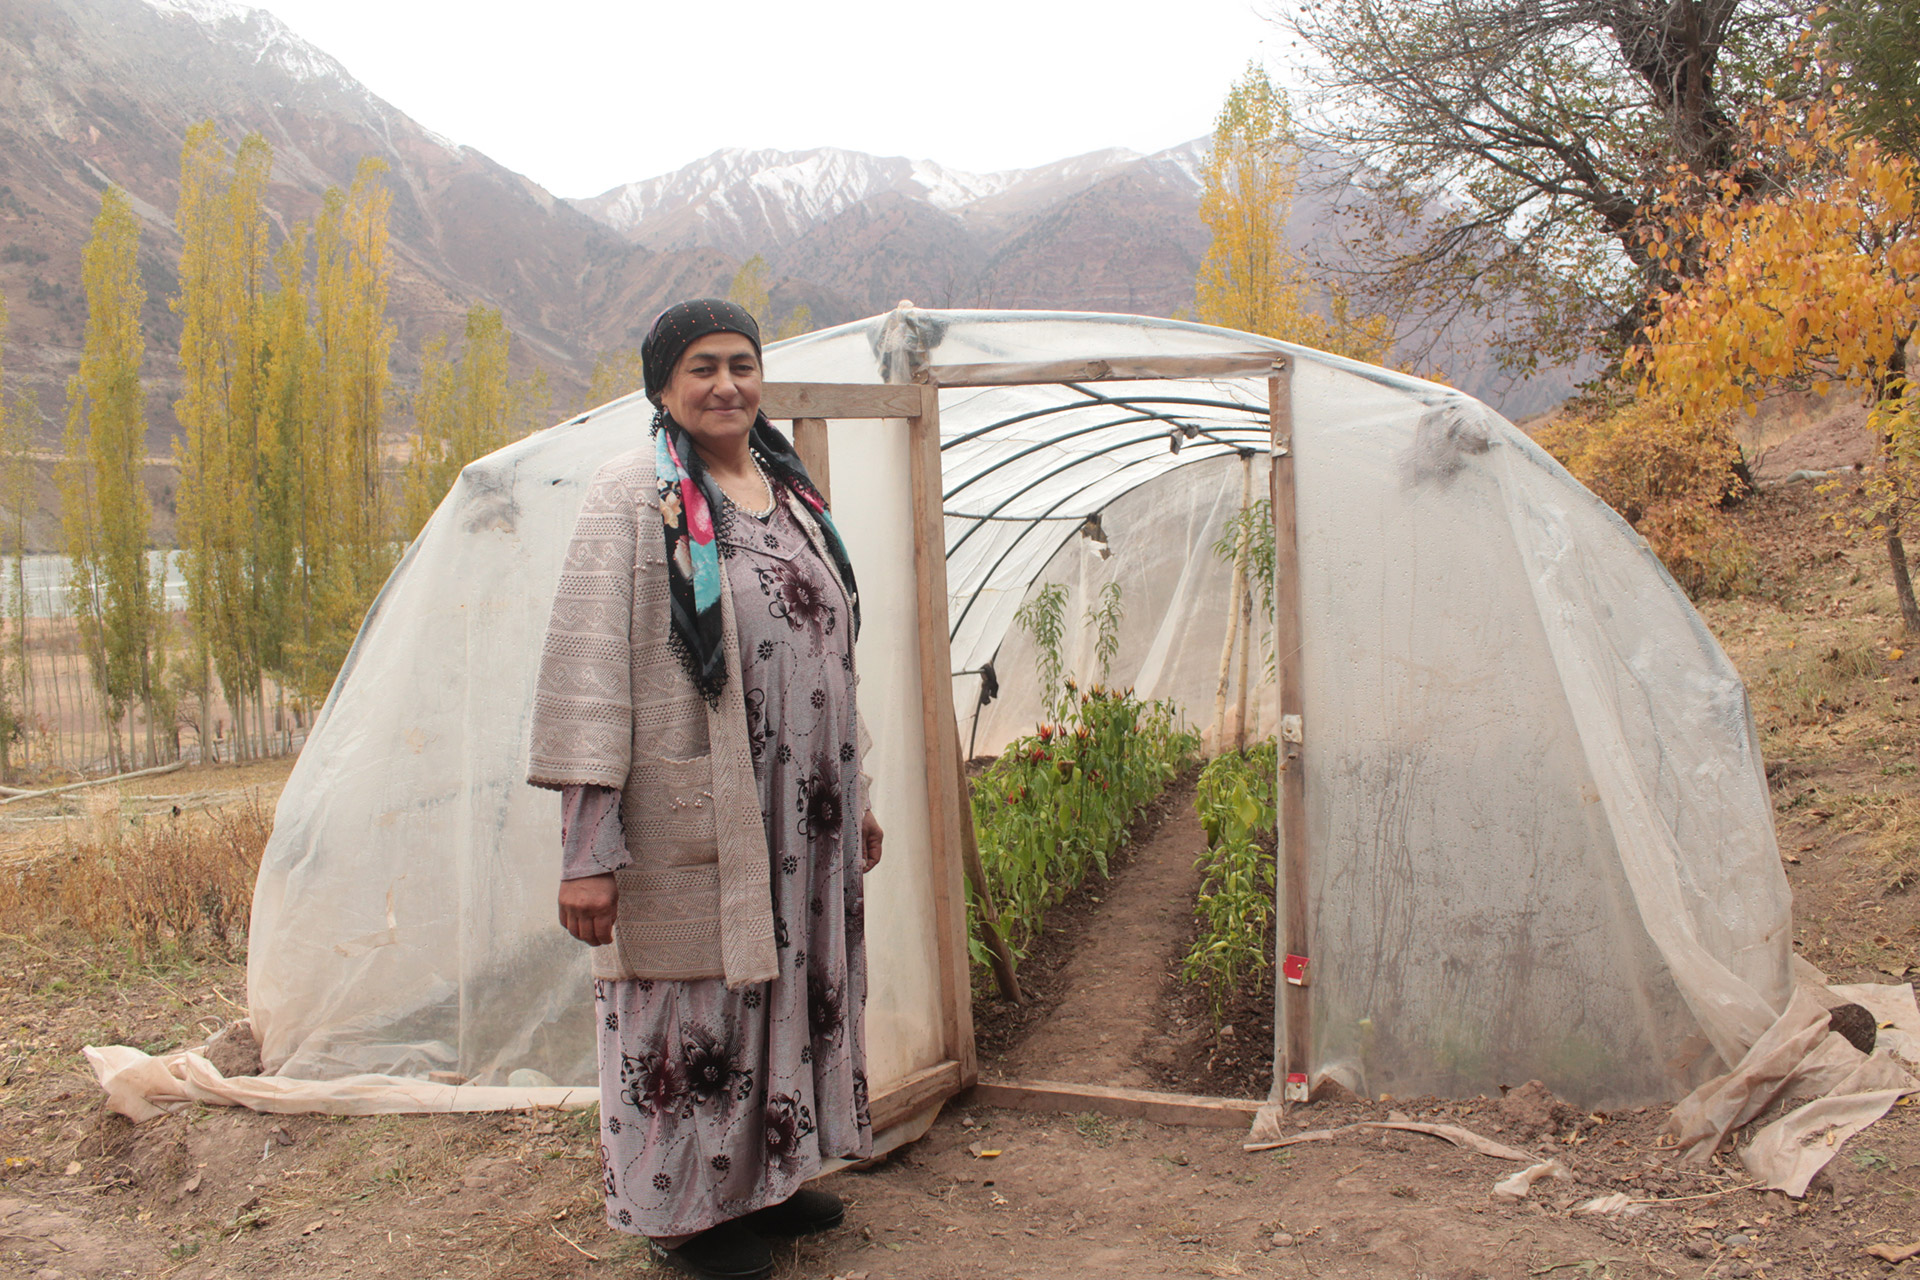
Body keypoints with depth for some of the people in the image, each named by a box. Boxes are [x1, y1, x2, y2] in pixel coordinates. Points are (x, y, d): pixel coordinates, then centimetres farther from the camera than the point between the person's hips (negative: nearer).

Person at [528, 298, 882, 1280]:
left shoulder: (792, 493, 12)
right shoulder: (635, 498, -9)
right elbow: (585, 675, -14)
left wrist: (856, 798, 18)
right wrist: (586, 851, -19)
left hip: (801, 816, 7)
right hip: (691, 820, -7)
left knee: (789, 983, 15)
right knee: (692, 1003, 4)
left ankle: (763, 1173, 35)